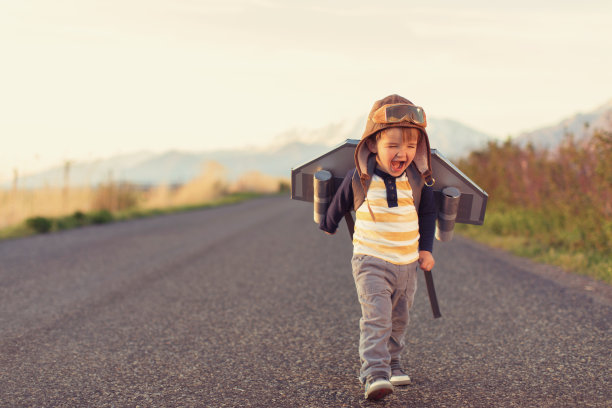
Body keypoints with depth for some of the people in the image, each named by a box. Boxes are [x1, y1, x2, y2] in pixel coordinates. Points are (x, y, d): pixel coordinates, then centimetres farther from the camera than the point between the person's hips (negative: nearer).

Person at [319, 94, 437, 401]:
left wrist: (426, 248, 8)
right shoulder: (359, 178, -11)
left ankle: (391, 364, 34)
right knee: (376, 317, -17)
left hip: (407, 264, 4)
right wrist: (327, 225, 25)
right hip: (371, 262, -4)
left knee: (398, 321, 16)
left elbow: (428, 212, 12)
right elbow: (340, 202, 9)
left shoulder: (418, 179, -4)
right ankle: (375, 374, -21)